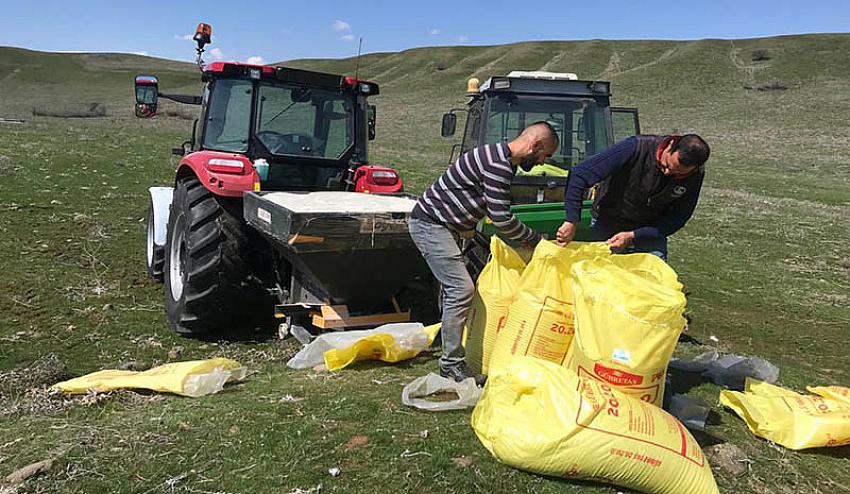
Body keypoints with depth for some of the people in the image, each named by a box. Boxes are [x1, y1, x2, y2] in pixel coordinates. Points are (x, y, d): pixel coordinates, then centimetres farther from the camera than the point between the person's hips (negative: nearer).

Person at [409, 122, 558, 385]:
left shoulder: (504, 160, 13)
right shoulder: (497, 164, -21)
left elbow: (497, 213, 19)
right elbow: (502, 219, -23)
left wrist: (523, 237, 13)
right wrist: (535, 239, -9)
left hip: (439, 224, 11)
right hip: (430, 223, -11)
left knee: (454, 287, 15)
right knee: (462, 289, -13)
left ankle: (449, 346, 26)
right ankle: (452, 363, -5)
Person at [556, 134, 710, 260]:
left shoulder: (695, 175, -18)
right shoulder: (636, 148, -29)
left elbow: (676, 219, -10)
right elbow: (580, 174, -30)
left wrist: (632, 236, -22)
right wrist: (571, 222, -34)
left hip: (650, 232, 2)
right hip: (607, 226, -2)